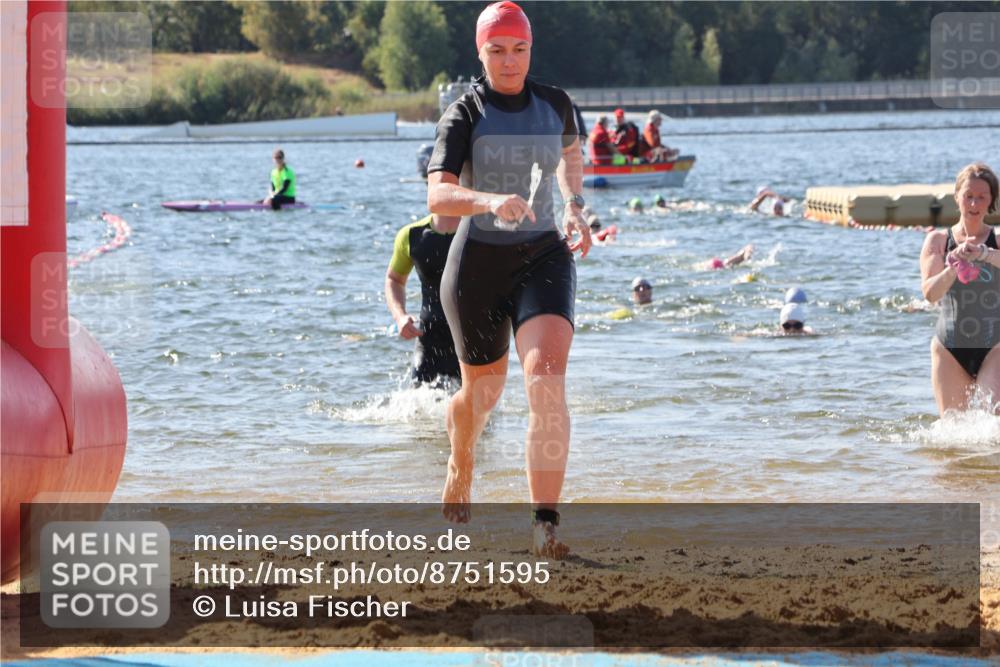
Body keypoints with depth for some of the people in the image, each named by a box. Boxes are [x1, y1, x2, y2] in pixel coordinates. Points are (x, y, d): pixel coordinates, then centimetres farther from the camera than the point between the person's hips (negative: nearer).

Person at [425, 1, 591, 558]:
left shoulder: (555, 104, 4)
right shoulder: (464, 115, -8)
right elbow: (437, 196, -23)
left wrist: (575, 208, 12)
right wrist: (490, 201, -41)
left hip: (545, 257, 1)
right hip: (479, 262, -1)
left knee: (547, 377, -21)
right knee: (484, 388, 14)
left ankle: (546, 525, -27)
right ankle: (461, 468, 51)